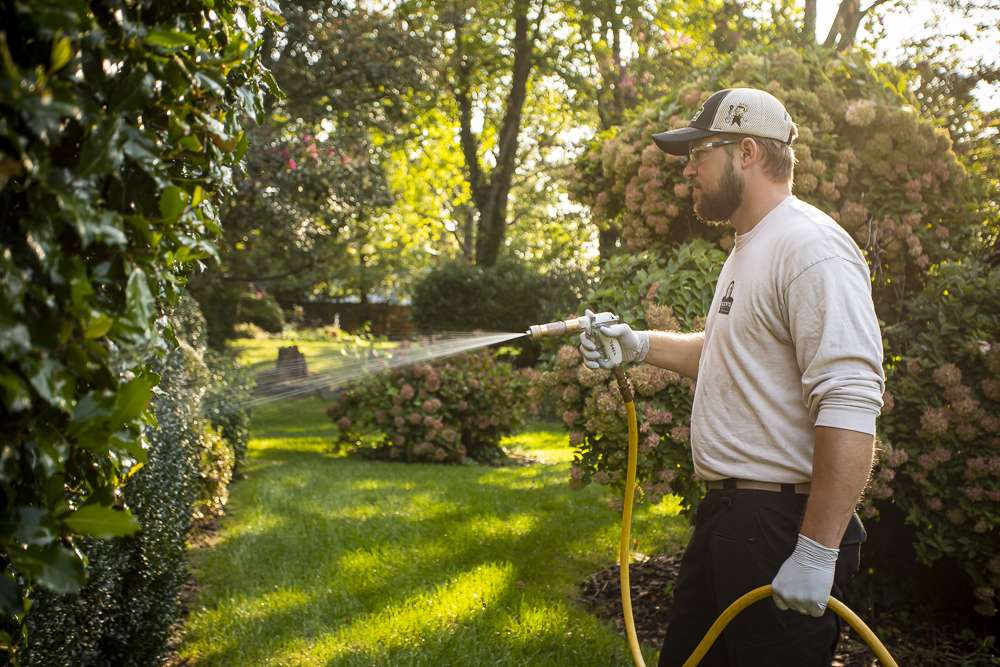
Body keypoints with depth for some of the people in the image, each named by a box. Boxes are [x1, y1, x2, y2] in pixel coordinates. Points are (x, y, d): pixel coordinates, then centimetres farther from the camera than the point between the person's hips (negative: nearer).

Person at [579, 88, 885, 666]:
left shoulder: (810, 247, -18)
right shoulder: (747, 249, 16)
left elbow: (850, 407, -26)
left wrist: (817, 552, -27)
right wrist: (641, 344, 18)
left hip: (785, 523, -10)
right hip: (726, 510, 10)